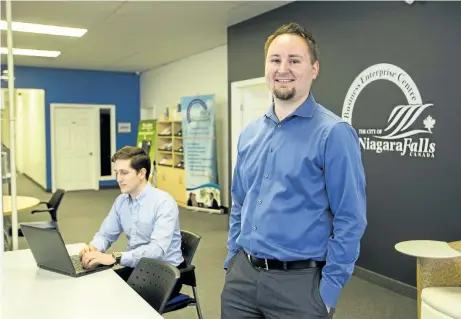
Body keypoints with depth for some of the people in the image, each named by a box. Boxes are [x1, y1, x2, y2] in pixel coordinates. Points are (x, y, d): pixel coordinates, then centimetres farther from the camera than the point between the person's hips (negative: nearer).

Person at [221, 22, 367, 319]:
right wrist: (233, 261, 11)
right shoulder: (249, 133, 7)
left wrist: (328, 291, -13)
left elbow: (350, 221, -14)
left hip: (298, 281, -5)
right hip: (242, 276, 6)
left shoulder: (333, 133, -13)